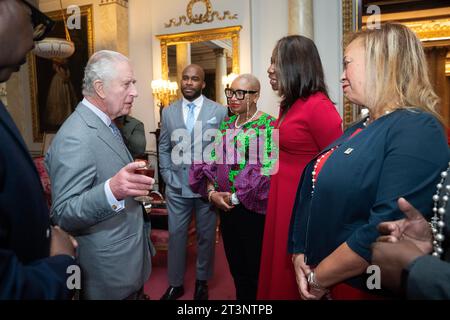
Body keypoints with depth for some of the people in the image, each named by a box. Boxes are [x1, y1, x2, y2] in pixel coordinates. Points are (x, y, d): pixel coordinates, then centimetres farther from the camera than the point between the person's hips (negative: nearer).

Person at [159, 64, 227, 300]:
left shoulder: (219, 111, -2)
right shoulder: (168, 112, 6)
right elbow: (163, 149, 9)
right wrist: (168, 178, 0)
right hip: (177, 187, 2)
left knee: (206, 236, 12)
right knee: (176, 235, 10)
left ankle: (202, 281, 33)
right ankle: (175, 284, 29)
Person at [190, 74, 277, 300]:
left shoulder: (269, 125, -10)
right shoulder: (225, 124, 9)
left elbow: (268, 170, -18)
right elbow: (211, 162, 8)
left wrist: (236, 197, -15)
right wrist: (212, 192, -6)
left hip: (254, 209, -5)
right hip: (226, 208, 6)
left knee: (255, 268, 9)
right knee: (235, 264, 19)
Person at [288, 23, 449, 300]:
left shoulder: (417, 130, -19)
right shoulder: (357, 130, 9)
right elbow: (313, 197, 7)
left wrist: (318, 279, -17)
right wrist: (299, 256, -4)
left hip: (362, 288, -7)